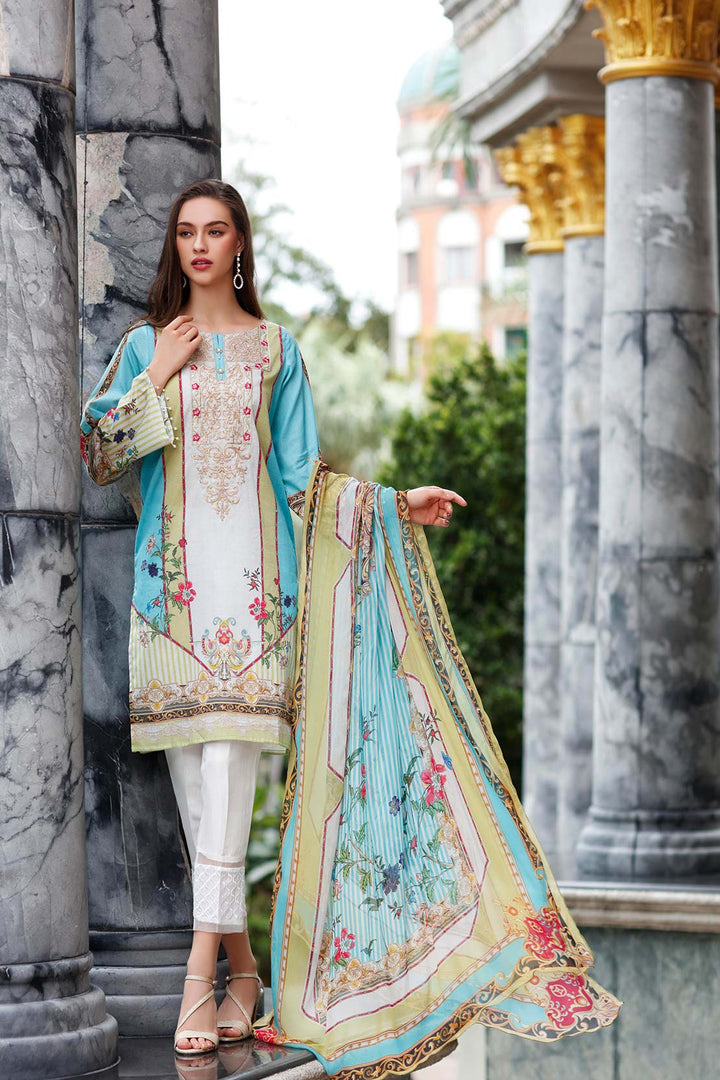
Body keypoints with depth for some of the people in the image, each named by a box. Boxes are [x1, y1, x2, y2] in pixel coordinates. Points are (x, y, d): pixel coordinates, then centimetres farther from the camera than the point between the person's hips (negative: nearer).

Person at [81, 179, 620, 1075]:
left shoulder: (275, 348, 13)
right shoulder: (144, 346, 13)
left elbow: (303, 477, 12)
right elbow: (95, 458, 5)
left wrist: (395, 504, 3)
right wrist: (156, 381, -1)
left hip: (249, 572, -1)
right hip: (173, 574, 2)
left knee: (230, 750, -15)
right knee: (192, 768, -1)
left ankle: (203, 972, -20)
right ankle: (241, 969, 7)